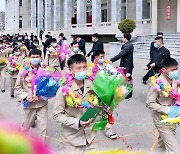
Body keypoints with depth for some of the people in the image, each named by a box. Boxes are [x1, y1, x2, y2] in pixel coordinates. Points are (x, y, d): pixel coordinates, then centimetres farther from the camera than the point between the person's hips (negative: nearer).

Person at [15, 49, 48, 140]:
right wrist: (26, 96, -11)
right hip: (29, 104, 0)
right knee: (27, 124, 17)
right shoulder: (23, 72, -4)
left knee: (43, 127, 3)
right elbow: (17, 88, 2)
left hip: (42, 103, 0)